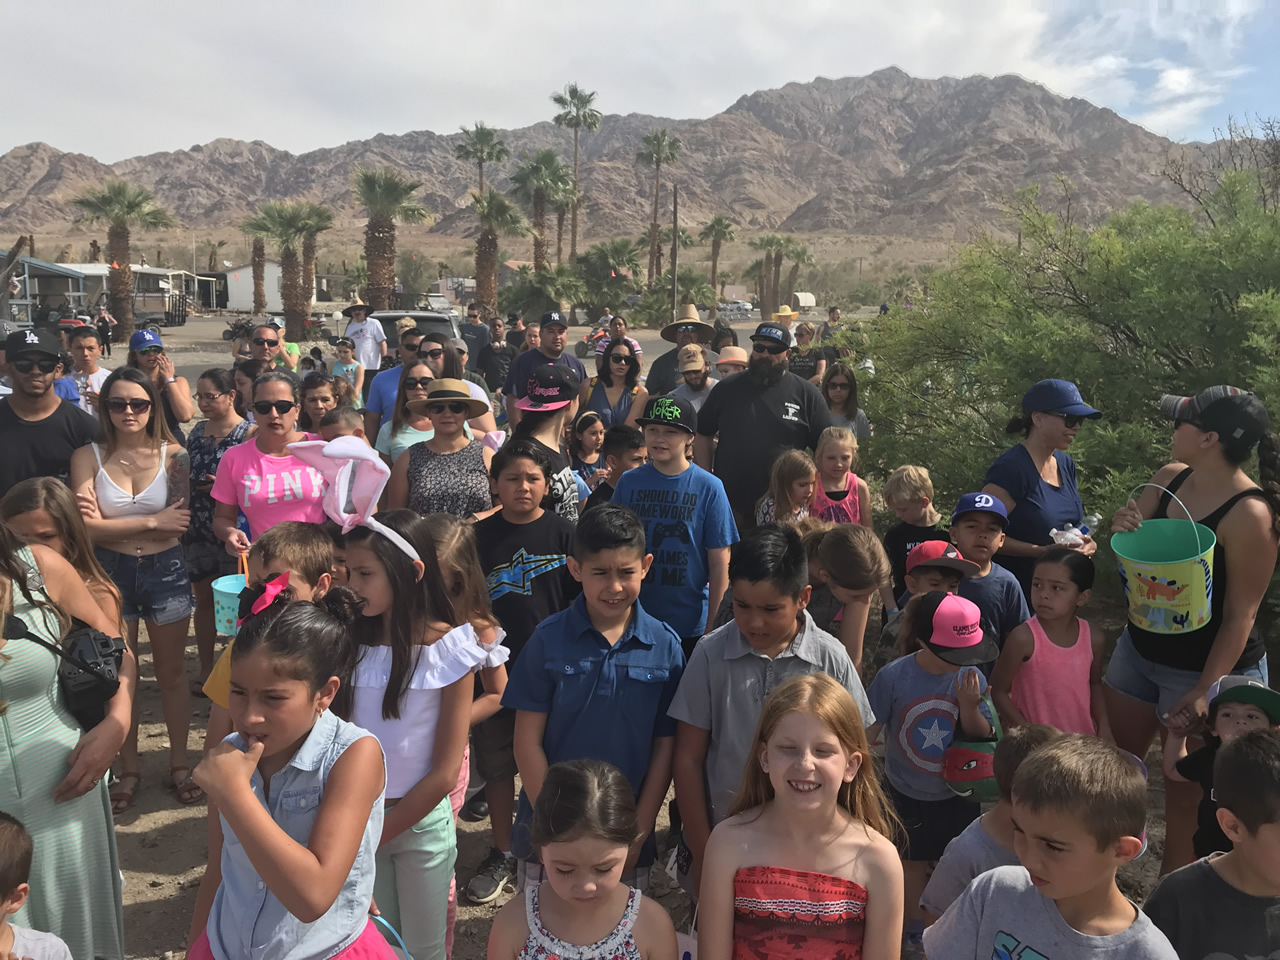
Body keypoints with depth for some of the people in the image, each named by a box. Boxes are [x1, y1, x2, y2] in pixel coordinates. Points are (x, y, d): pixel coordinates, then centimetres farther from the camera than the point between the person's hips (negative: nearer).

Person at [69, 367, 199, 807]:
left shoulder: (173, 455, -5)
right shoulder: (88, 457, -5)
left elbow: (179, 523, -11)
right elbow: (88, 527, -13)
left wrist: (108, 520, -17)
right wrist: (152, 521, -16)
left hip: (165, 571, 0)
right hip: (110, 573, 0)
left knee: (171, 672, 10)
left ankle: (179, 762, 25)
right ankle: (128, 767, 28)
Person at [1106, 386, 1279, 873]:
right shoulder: (1169, 478, -3)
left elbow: (1240, 616, -21)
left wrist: (1204, 692, -23)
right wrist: (1123, 526, -15)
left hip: (1204, 668, -7)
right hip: (1140, 647, 7)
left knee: (1185, 800, 6)